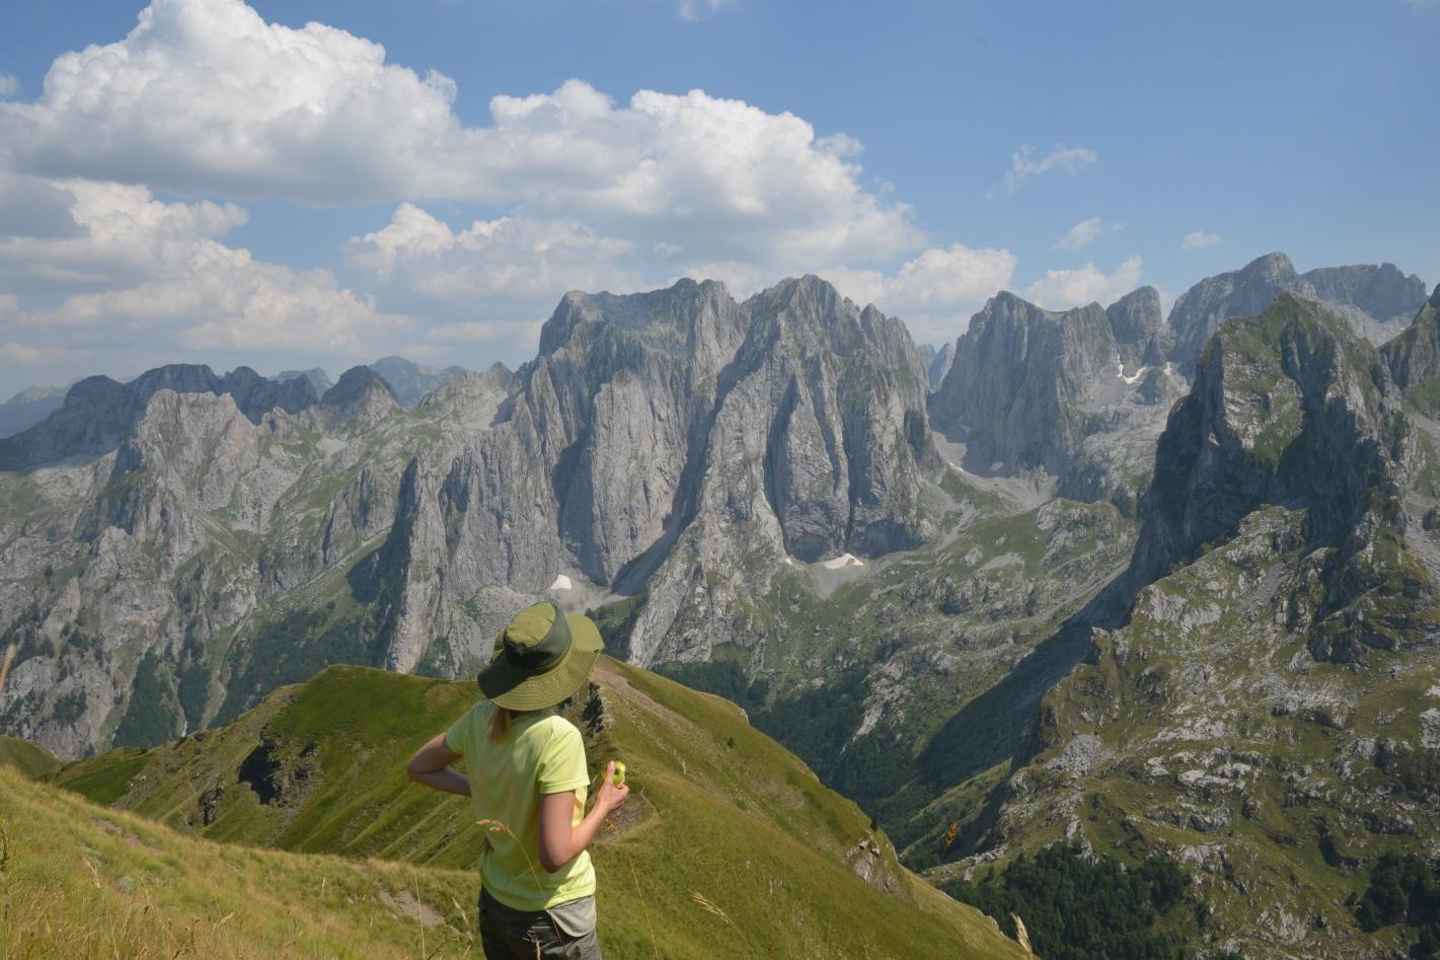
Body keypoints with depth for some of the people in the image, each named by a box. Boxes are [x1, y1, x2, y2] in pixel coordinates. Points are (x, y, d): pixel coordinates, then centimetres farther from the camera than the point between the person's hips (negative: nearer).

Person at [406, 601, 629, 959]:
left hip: (495, 902, 6)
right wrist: (604, 806, -14)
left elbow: (419, 768, 6)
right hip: (551, 915, -6)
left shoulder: (481, 717, -10)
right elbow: (554, 856, -28)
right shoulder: (558, 738, -30)